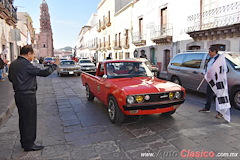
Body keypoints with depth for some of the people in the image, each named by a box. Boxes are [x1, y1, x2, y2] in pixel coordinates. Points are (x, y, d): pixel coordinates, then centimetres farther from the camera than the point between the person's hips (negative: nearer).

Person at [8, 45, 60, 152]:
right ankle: (29, 145, 11)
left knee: (23, 119, 18)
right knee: (30, 120, 1)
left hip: (18, 94, 10)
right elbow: (43, 72, -21)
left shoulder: (13, 64, 10)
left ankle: (24, 142, 31)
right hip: (28, 96, -9)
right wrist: (54, 65, -9)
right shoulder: (26, 64, -19)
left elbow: (10, 78, 21)